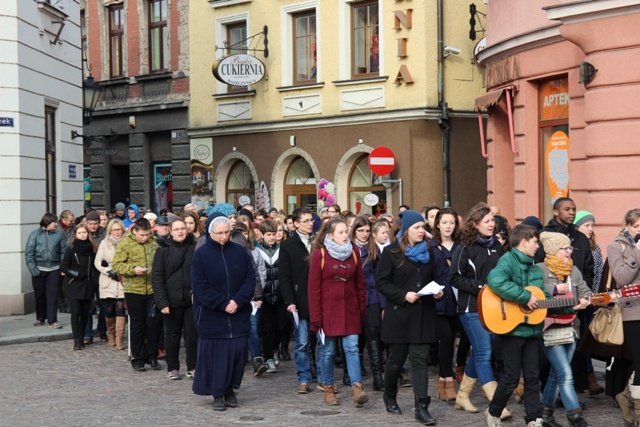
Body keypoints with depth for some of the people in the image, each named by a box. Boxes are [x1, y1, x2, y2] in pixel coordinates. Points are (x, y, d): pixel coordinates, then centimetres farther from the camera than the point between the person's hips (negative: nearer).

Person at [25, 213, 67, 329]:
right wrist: (33, 269, -10)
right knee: (39, 295, 11)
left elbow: (63, 251, 2)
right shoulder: (35, 234, -4)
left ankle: (52, 320, 1)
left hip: (54, 269, 0)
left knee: (52, 295, -2)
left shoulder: (58, 234, -1)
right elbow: (29, 253, -4)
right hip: (39, 269, 0)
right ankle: (40, 318, 26)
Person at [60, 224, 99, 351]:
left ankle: (81, 338, 15)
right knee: (75, 312, -9)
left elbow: (95, 266, 15)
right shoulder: (71, 249, -4)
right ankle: (77, 340, -8)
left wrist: (94, 278, 1)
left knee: (84, 313, 6)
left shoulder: (91, 249, 6)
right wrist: (77, 274, -13)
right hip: (74, 286, -3)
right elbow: (63, 267, -5)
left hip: (88, 286, 3)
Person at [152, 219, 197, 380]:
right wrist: (162, 302, -11)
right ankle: (172, 368, 20)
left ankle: (192, 367, 15)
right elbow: (157, 276, -4)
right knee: (172, 334, 9)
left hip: (192, 299, 1)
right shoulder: (164, 249, 0)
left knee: (192, 334, 4)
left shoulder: (194, 247, 4)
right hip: (172, 300, -1)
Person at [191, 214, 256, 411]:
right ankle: (218, 394, 14)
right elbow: (200, 286, -10)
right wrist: (223, 304, -15)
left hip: (238, 315, 3)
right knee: (215, 355, 1)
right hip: (211, 316, -2)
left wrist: (237, 301, -14)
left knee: (237, 352, 3)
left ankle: (230, 389, 21)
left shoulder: (240, 252, 3)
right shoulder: (201, 255, -5)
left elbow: (250, 279, 1)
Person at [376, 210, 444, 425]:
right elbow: (381, 282, -9)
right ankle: (389, 396, 33)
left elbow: (435, 277, 19)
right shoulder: (391, 252, -6)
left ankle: (421, 407, -3)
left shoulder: (428, 252, 10)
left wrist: (437, 290, -2)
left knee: (420, 359, -1)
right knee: (396, 359, 9)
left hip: (423, 314, 4)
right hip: (399, 313, -3)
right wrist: (403, 295, -20)